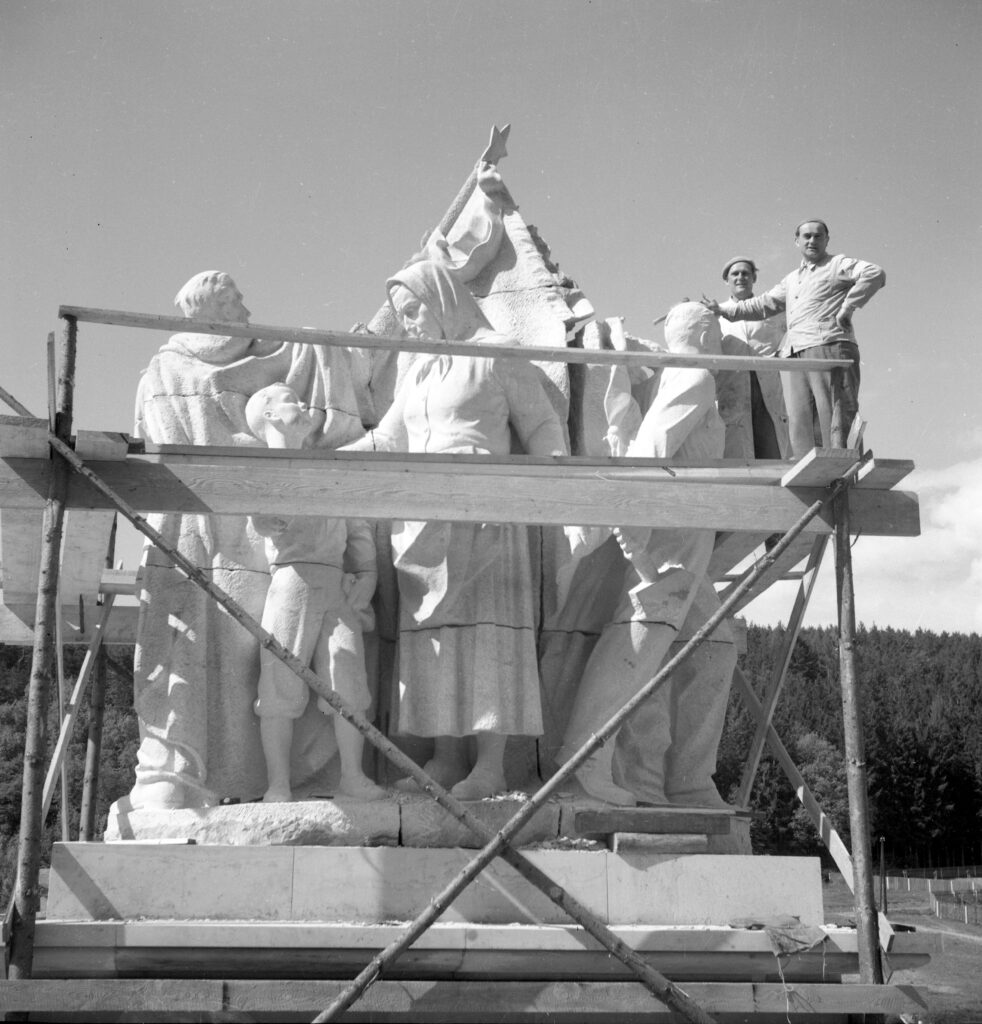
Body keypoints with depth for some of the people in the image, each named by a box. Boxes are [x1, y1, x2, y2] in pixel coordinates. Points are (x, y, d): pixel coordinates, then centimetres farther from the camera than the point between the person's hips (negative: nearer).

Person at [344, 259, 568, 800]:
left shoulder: (498, 355, 3)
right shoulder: (417, 371, 23)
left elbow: (544, 430, 2)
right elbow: (385, 441, 23)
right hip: (422, 519, 7)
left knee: (484, 628, -11)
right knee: (430, 633, 1)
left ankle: (490, 765, -11)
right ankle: (446, 758, 4)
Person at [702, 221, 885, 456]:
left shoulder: (839, 265, 10)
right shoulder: (792, 280, 31)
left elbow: (875, 273, -6)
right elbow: (763, 304, 38)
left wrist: (847, 308, -11)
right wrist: (723, 309, 34)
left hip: (829, 347, -6)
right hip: (794, 356, 7)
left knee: (833, 417, -14)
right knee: (800, 423, -5)